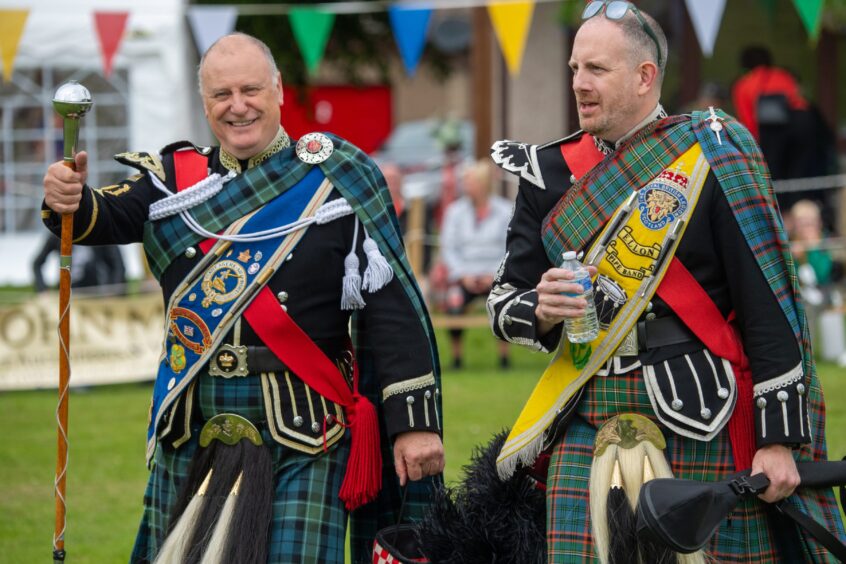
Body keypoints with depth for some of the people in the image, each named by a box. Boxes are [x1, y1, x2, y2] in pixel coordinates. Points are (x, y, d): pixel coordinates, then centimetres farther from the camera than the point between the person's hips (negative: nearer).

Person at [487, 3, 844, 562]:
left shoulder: (710, 157, -3)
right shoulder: (552, 173, 10)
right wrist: (542, 310, -10)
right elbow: (503, 301, 14)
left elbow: (770, 310, -5)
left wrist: (779, 439, -9)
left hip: (704, 430, -4)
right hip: (587, 437, 4)